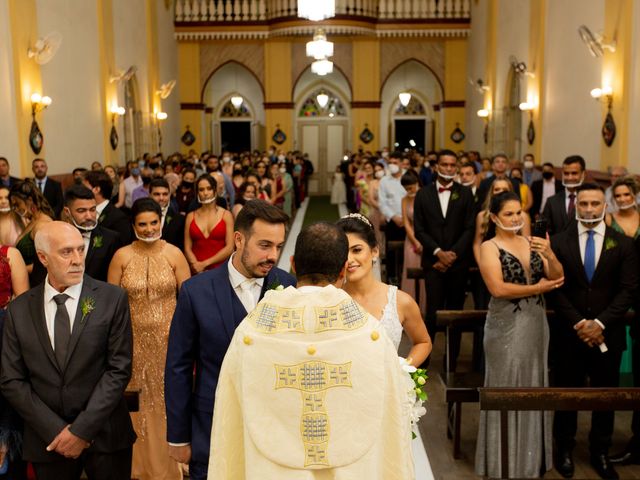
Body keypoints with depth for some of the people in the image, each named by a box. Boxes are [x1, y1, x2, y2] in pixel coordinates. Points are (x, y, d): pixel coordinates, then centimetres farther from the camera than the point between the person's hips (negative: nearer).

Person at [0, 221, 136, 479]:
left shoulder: (113, 299, -6)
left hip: (104, 435, -1)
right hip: (47, 440, 2)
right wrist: (56, 430, -9)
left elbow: (119, 369, -9)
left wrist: (82, 429, -12)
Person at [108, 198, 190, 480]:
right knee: (139, 400, 14)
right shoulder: (121, 256, -3)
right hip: (135, 339, 1)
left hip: (168, 338, -1)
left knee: (168, 398, 10)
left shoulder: (173, 253, -4)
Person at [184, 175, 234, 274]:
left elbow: (229, 248, -5)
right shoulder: (191, 216, 8)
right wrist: (196, 264, -14)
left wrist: (205, 264, -10)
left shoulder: (226, 215, 2)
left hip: (220, 268, -1)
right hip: (196, 270, 1)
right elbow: (187, 248, 3)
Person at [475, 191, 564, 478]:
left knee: (533, 387, 15)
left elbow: (557, 278, 2)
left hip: (536, 323, 5)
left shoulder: (531, 243, 7)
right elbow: (497, 288, -18)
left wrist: (550, 255, -16)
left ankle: (531, 456, 31)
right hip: (507, 326, -5)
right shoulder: (489, 247, -8)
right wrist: (537, 288, -12)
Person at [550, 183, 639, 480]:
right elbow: (555, 289, -4)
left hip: (608, 334, 1)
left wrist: (600, 323, -15)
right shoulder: (558, 242, 0)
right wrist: (578, 324, -13)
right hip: (570, 333, 0)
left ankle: (600, 453, 28)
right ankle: (564, 450, 27)